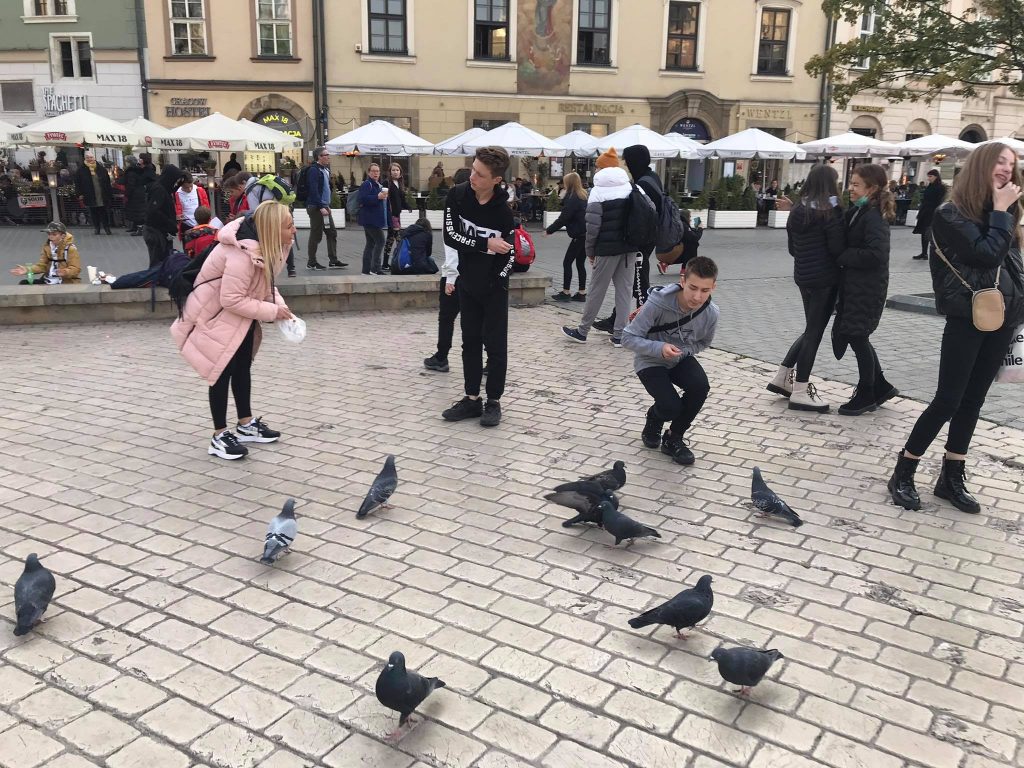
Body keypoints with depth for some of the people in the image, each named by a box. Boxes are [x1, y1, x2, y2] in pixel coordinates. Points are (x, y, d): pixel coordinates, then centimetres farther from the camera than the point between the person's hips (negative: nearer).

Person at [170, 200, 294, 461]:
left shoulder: (264, 244, -7)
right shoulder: (243, 254, -35)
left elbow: (264, 282, 5)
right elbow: (231, 300, -34)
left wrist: (279, 305, -13)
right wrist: (271, 311, -28)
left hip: (240, 316, 9)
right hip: (215, 314, -9)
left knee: (242, 367, 16)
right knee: (223, 372, -4)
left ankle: (246, 425, 29)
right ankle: (220, 437, 8)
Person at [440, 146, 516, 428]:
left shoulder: (503, 210, -16)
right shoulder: (456, 196, -9)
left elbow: (510, 253, -11)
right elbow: (452, 235, -13)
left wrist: (493, 280, -14)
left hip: (494, 286, -3)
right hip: (467, 283, 4)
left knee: (495, 344, 1)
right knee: (470, 341, 9)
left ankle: (493, 402, 11)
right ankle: (472, 399, 18)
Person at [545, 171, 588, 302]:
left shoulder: (572, 198, -13)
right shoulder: (584, 196, 12)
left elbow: (563, 218, -15)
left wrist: (549, 230, -7)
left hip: (579, 235, -8)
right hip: (586, 234, 8)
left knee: (567, 262, 0)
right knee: (580, 263, 12)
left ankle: (565, 292, 1)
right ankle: (582, 293, 13)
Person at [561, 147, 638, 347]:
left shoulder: (598, 192, -6)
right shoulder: (632, 189, 8)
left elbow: (593, 225, -11)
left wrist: (590, 251, -1)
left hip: (607, 248, -4)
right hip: (629, 248, 4)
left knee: (597, 290, 4)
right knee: (624, 289, 7)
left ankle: (582, 331, 14)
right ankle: (619, 334, 8)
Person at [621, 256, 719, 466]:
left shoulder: (711, 313, -16)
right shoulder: (658, 303, -29)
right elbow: (628, 338, -21)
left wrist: (682, 351, -14)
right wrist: (659, 348, -37)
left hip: (680, 360, 4)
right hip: (651, 362, -3)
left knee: (700, 386, -27)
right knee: (671, 407, -24)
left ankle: (673, 439, -2)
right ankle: (654, 419, 17)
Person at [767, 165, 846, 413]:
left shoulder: (798, 211, 7)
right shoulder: (831, 212, -13)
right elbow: (838, 248, -16)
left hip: (803, 276, 7)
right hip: (825, 279, -7)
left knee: (811, 329, 20)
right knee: (814, 332, 0)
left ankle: (782, 377, 22)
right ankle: (800, 392, 5)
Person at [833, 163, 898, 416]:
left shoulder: (873, 218, -17)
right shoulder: (856, 212, 11)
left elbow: (875, 254, -26)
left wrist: (841, 256, -18)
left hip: (867, 289, -9)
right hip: (852, 286, 9)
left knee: (857, 337, 0)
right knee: (850, 335, 14)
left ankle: (866, 395, 16)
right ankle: (880, 386, 27)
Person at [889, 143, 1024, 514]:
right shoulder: (951, 214, -9)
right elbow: (986, 254, -20)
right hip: (967, 319, -7)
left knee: (973, 401, 11)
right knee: (947, 401, -6)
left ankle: (952, 478, 20)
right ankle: (902, 474, 5)